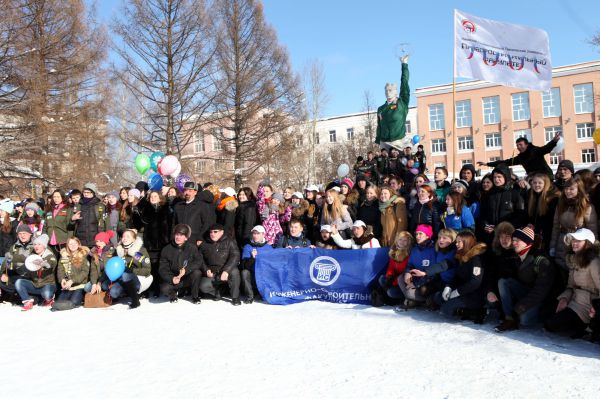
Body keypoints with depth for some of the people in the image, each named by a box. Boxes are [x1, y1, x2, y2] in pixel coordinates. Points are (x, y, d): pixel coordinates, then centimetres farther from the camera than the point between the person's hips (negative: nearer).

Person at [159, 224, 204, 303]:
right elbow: (162, 269, -5)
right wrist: (171, 278, -24)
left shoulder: (192, 247, -6)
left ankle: (195, 296, -5)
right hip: (173, 279, 0)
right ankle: (173, 294, 9)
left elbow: (200, 261, -17)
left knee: (197, 272, -31)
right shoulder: (166, 250, -3)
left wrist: (186, 270, -30)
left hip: (188, 278, 0)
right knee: (164, 289, -30)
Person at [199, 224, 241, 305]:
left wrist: (226, 270, -29)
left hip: (226, 273, -2)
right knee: (203, 286, -25)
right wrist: (206, 270, -7)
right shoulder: (205, 245, 9)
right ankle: (217, 292, 9)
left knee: (234, 271, -36)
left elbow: (235, 257, -15)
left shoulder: (229, 242, -3)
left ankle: (235, 297, -16)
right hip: (212, 274, 2)